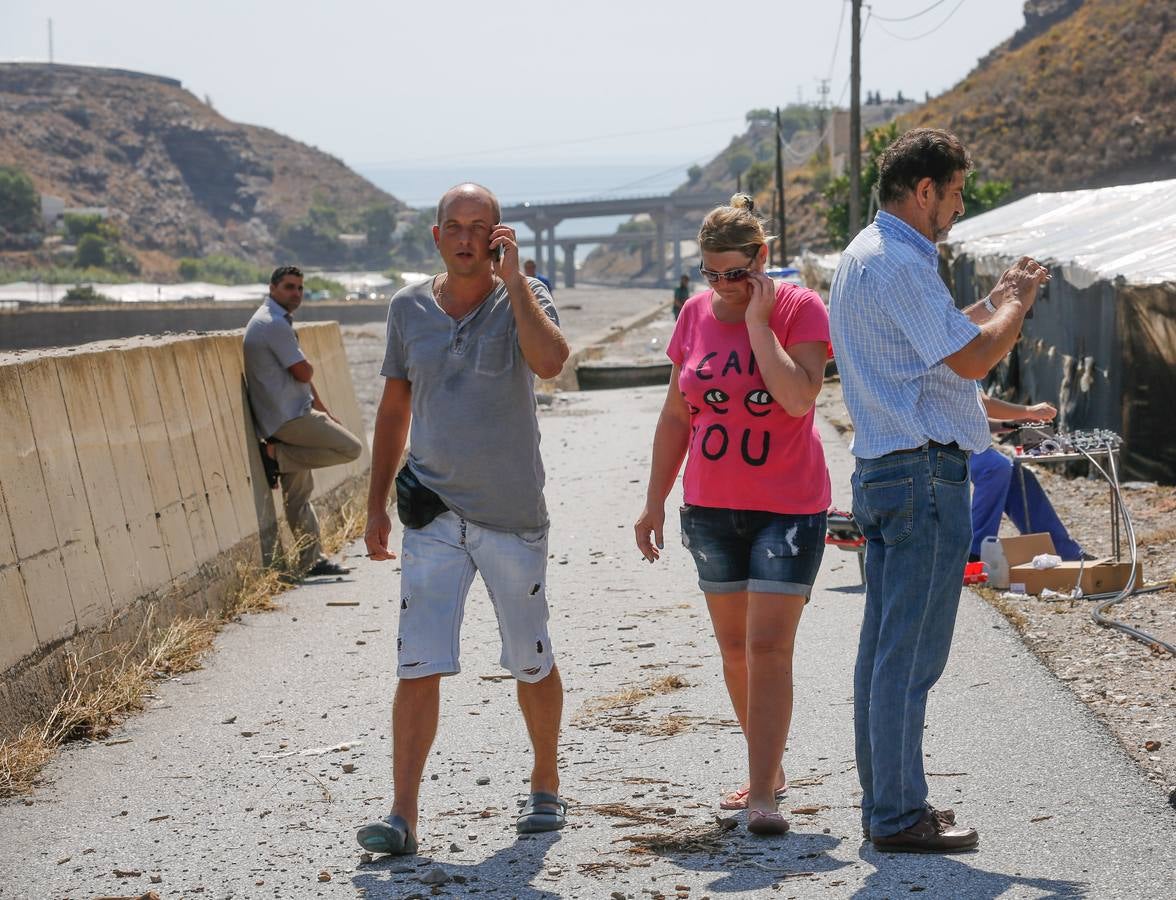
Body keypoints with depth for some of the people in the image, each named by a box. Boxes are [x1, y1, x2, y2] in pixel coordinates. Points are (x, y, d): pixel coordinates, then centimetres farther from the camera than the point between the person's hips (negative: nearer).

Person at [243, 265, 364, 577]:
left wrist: (323, 412, 20)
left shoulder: (277, 322, 20)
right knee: (351, 448, -9)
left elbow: (300, 376, 23)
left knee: (298, 495, 11)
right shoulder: (274, 324, -14)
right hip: (290, 418, -10)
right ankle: (276, 455, -8)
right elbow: (304, 373, -16)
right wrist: (306, 363, 8)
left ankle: (312, 560, 14)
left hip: (286, 420, 10)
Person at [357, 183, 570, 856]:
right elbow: (394, 409, 15)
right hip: (434, 514, 2)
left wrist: (512, 277, -21)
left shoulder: (523, 297, -3)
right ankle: (403, 817, -7)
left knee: (533, 664, 11)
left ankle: (546, 789, 30)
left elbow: (550, 361, -26)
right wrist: (377, 502, 13)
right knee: (418, 666, -8)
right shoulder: (409, 308, 6)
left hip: (513, 514, -2)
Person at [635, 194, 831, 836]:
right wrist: (655, 501, 10)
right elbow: (676, 415, 11)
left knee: (769, 647, -13)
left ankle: (761, 795, -13)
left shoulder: (799, 309, -10)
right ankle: (768, 768, 27)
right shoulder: (696, 314, 4)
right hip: (712, 507, 5)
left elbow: (798, 398, -25)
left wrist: (757, 321, -20)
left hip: (788, 506, -5)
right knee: (734, 650, 12)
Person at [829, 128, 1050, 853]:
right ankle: (900, 815, -1)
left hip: (883, 469, 11)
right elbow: (973, 358, -18)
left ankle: (885, 801, 20)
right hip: (926, 471, -11)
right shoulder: (899, 264, -16)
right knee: (912, 653, -6)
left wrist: (998, 301, 20)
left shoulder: (863, 256, 18)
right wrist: (1018, 300, -2)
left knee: (884, 649, 13)